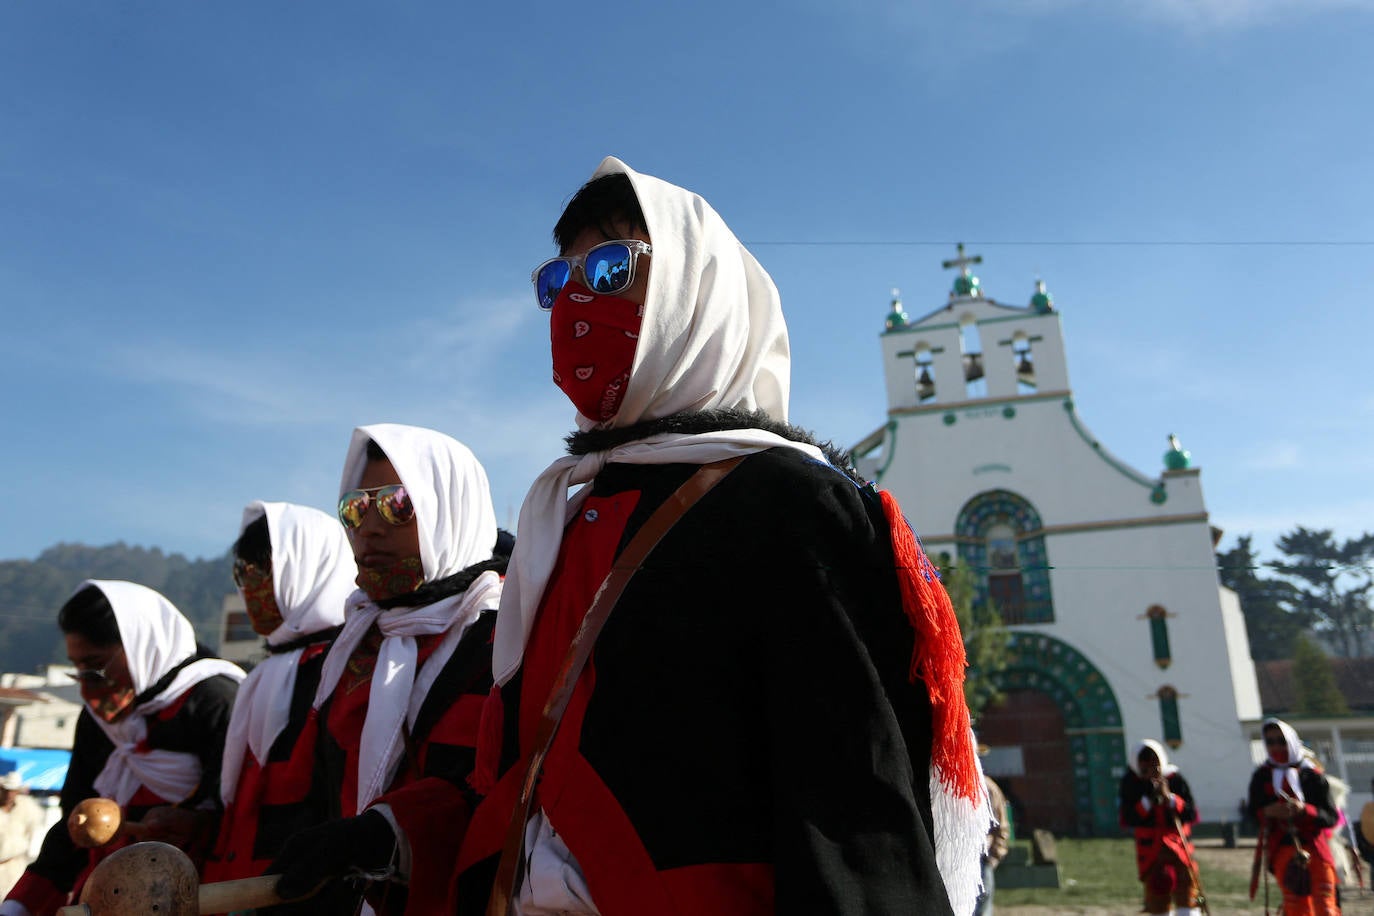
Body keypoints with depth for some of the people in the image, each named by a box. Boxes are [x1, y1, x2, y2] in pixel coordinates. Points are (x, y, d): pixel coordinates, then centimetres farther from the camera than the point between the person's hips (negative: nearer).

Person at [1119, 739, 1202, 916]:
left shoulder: (1175, 779, -4)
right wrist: (1148, 799, -19)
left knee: (1186, 894, -4)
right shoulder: (1130, 784, -4)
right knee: (1157, 899, 7)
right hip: (1149, 848, 0)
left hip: (1178, 844, 0)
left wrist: (1169, 797, -21)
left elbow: (1191, 815, -8)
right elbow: (1127, 820, -11)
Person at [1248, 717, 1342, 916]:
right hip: (1282, 849, 1)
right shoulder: (1261, 777, 6)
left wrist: (1305, 810, -20)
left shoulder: (1313, 775, 2)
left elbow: (1331, 817, -2)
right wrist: (1266, 812, -14)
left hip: (1315, 847, -1)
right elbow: (1251, 813, 8)